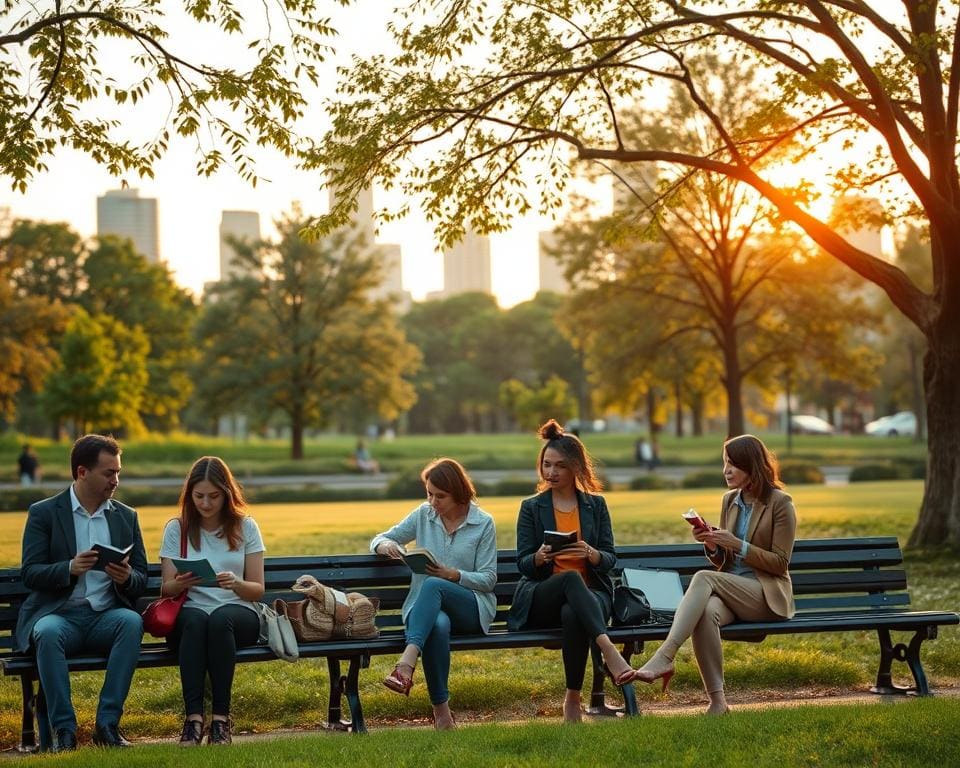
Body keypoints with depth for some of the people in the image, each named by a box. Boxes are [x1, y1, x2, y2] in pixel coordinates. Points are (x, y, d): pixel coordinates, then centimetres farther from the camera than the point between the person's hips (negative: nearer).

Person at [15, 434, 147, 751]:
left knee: (132, 622, -32)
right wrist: (70, 568, -22)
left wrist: (126, 578, -11)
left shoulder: (126, 517, 15)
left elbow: (141, 580, 14)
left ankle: (107, 723, -28)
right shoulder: (43, 513, 5)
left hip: (107, 616, 2)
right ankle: (63, 728, -28)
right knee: (47, 633, -37)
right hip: (59, 614, -2)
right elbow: (29, 574, -3)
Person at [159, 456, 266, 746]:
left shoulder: (245, 527, 8)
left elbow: (257, 589, 5)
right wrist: (180, 583, -19)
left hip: (238, 614, 0)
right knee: (195, 620, -37)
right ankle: (193, 716, -41)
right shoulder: (176, 528, 9)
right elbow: (166, 589, 6)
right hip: (188, 614, 0)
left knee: (221, 618, -37)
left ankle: (221, 717, -35)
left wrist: (236, 584, -18)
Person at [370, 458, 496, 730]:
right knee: (438, 625, -39)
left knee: (432, 585, -36)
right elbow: (378, 540, 15)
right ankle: (441, 709, -36)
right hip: (427, 607, 1)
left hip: (473, 608, -1)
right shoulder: (423, 515, 11)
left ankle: (406, 664, -52)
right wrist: (386, 545, -10)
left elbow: (488, 580, 0)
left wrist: (453, 575, -16)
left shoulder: (483, 523, 3)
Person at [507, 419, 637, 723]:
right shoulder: (531, 507, 12)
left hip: (590, 594, 1)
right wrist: (540, 557, -19)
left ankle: (573, 699, -30)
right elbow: (523, 564, 6)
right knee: (571, 578, -38)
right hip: (541, 600, -1)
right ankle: (608, 650, -53)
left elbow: (610, 559, 9)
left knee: (572, 615, -38)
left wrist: (591, 554, -15)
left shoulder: (596, 505, 15)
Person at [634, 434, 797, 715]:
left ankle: (665, 657, -44)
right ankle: (717, 699, -36)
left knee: (703, 577, -32)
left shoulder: (780, 503, -2)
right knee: (707, 611, -34)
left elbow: (780, 562, -5)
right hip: (730, 591, 5)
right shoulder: (729, 500, 16)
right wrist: (713, 546, -3)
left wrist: (736, 544, -14)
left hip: (767, 595, -5)